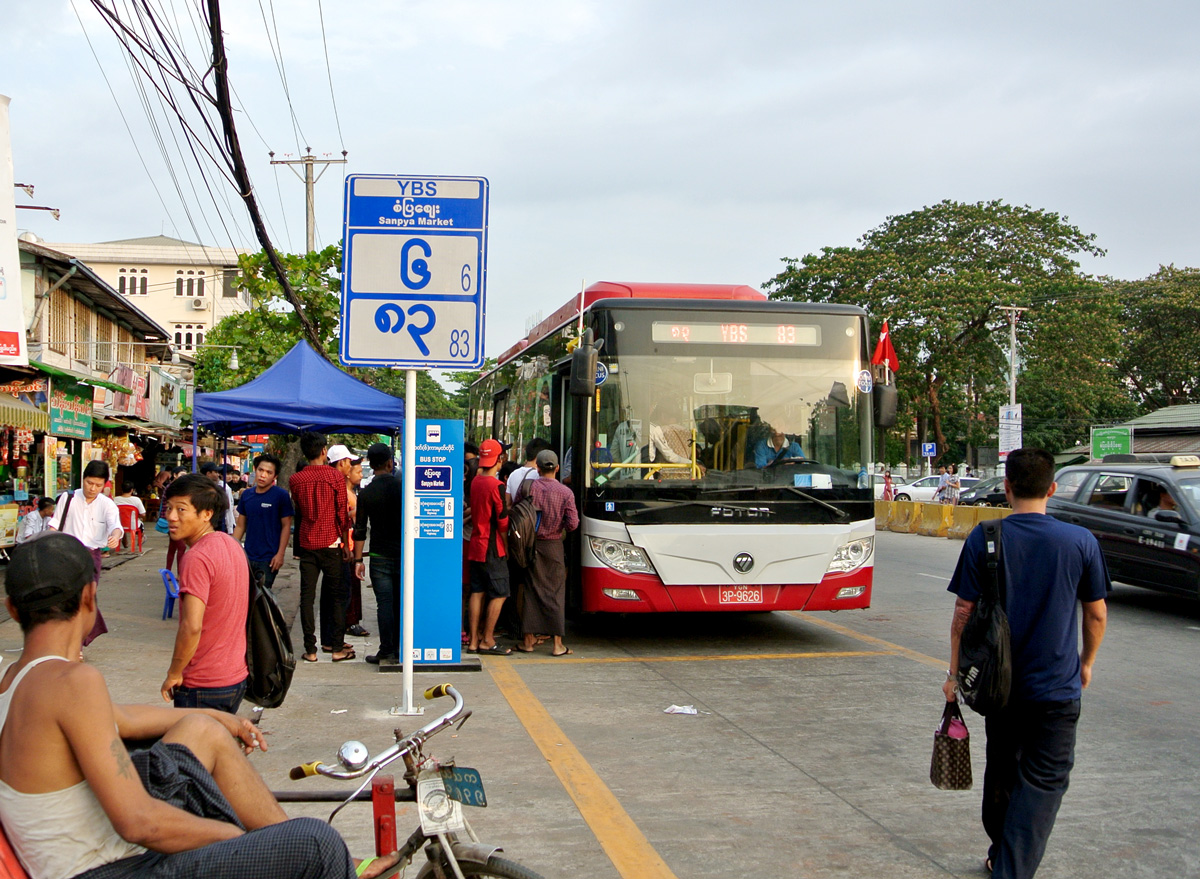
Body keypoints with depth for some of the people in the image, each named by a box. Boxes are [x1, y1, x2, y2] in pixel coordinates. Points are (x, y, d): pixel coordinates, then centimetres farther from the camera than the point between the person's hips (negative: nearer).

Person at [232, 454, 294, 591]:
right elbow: (240, 526, 14)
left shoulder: (281, 495, -7)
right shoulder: (246, 495, 6)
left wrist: (280, 554, -13)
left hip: (269, 559, -5)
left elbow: (286, 526, -6)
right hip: (248, 557, 5)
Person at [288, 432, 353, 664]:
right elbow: (342, 512, -4)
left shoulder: (295, 480, 1)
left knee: (307, 596, 5)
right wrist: (344, 541, 8)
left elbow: (298, 511, 13)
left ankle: (310, 649, 4)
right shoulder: (336, 477, -8)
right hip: (331, 543, -2)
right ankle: (338, 647, 7)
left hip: (306, 543, 2)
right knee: (336, 595, 6)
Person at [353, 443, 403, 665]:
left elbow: (360, 529, 0)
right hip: (403, 553, 0)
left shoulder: (366, 493, -2)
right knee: (401, 603, 8)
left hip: (379, 555, 0)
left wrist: (358, 559, 6)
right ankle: (400, 650, 14)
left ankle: (387, 652, 0)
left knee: (384, 604, 1)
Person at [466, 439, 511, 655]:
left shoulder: (475, 481, 7)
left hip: (475, 545, 8)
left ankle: (473, 641, 12)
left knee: (477, 592, 10)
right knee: (499, 594, -1)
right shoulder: (496, 486, -16)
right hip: (492, 548, -8)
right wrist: (505, 545, 1)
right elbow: (502, 521, -14)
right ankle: (487, 641, 0)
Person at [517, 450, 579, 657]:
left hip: (531, 544, 1)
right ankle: (558, 643, 2)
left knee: (531, 591, 9)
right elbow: (573, 524, -9)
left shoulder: (529, 487, -6)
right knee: (555, 592, 4)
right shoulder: (566, 492, -7)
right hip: (553, 546, -1)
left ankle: (529, 639, 12)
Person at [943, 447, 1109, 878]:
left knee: (1001, 770, 20)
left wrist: (955, 672, 6)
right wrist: (1087, 663, 19)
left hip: (999, 681, 2)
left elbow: (964, 612, -6)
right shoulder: (1081, 542, -7)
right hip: (1056, 685, -2)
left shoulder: (984, 539, -7)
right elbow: (1096, 615, 2)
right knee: (1042, 782, 3)